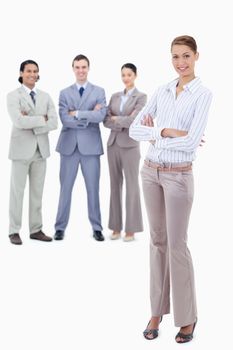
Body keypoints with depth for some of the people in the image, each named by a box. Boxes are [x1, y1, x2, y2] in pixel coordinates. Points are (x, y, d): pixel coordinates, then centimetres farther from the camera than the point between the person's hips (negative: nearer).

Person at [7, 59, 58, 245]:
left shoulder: (45, 97, 9)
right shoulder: (13, 96, -4)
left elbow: (54, 123, -3)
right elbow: (19, 121, -20)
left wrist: (31, 123, -13)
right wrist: (42, 119, -12)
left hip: (41, 149, 4)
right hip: (21, 149, -4)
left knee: (37, 192, 8)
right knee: (17, 191, 1)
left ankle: (36, 230, 16)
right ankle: (14, 231, 9)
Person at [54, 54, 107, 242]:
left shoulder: (99, 92, 6)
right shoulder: (65, 93, 8)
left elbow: (101, 116, -11)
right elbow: (64, 119, -6)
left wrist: (77, 113, -10)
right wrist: (88, 117, -9)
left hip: (90, 145, -1)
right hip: (69, 146, 1)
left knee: (93, 188, 4)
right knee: (65, 187, 5)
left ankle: (97, 228, 14)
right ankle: (60, 227, 14)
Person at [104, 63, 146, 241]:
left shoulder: (141, 97, -3)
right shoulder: (115, 96, 12)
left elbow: (133, 120, -15)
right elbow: (106, 121, 3)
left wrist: (115, 118, -2)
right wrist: (124, 124, -11)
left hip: (130, 145, -5)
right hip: (113, 144, 5)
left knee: (131, 185, -1)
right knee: (115, 185, 8)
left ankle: (131, 229, 6)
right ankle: (116, 227, 15)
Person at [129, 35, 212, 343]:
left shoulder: (203, 94, -9)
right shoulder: (162, 91, 7)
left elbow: (191, 142, -21)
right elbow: (134, 129, -1)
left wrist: (155, 134, -10)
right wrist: (167, 131, -15)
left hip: (178, 175, -5)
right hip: (151, 171, 5)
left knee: (176, 244, 0)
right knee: (158, 240, 11)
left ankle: (187, 316, 17)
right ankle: (157, 310, 23)